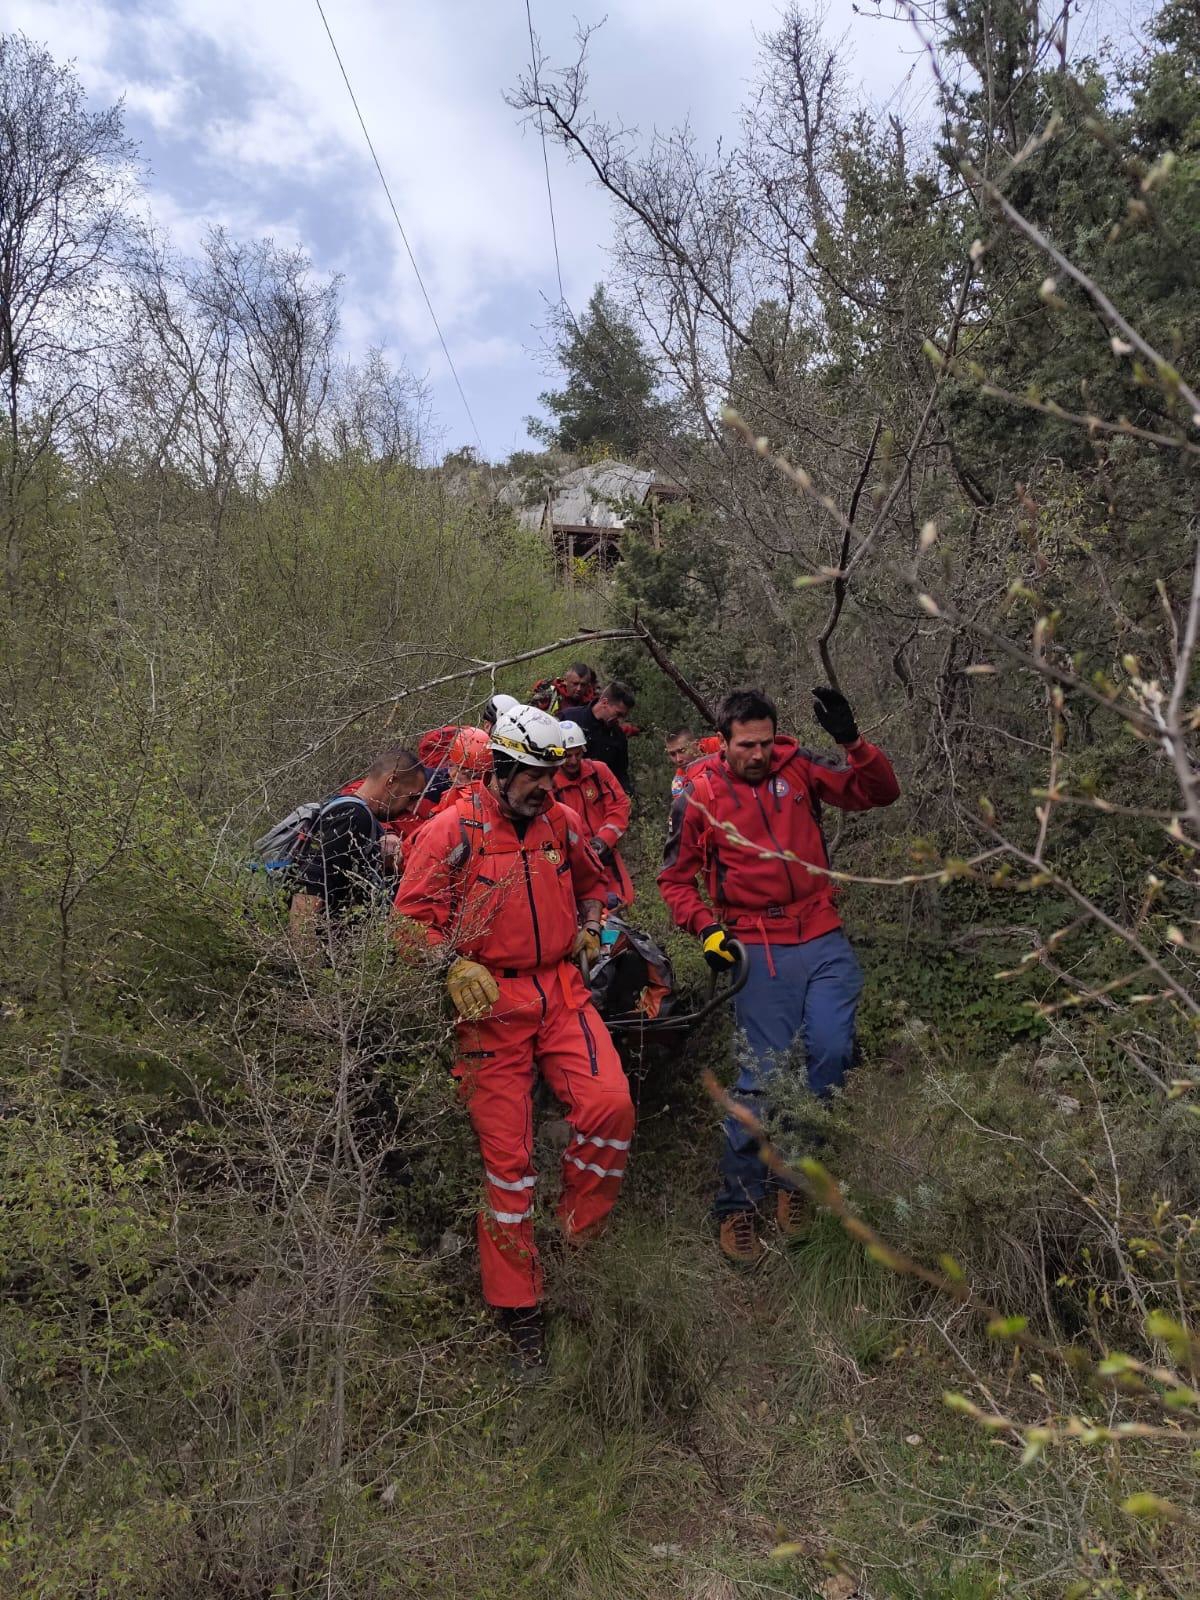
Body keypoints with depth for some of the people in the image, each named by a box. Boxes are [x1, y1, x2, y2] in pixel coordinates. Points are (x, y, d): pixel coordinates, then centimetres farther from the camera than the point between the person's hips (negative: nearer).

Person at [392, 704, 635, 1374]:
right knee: (508, 1155, 0)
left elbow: (591, 880, 27)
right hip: (490, 1003, -4)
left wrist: (588, 927, 11)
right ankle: (520, 1309, 17)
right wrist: (456, 966, -22)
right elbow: (414, 911, -8)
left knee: (611, 1105, -18)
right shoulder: (453, 830, -8)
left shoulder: (562, 823, 8)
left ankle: (577, 1234, 9)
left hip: (561, 990, 4)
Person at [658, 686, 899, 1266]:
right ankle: (737, 1203, 13)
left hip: (823, 938, 3)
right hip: (758, 948, -3)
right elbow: (675, 877, 5)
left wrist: (852, 741, -15)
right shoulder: (697, 792, -3)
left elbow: (878, 792, 1)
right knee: (765, 1075, -5)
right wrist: (704, 927, -11)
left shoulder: (796, 764, 3)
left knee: (832, 1053, -2)